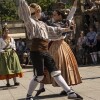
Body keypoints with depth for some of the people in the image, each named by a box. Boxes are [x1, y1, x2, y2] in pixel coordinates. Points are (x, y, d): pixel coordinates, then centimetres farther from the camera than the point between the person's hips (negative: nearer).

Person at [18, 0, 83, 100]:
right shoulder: (30, 21, -3)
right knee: (39, 75, -4)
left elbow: (52, 30, 32)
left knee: (56, 72, 4)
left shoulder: (42, 23, 19)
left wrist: (65, 29, 38)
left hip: (45, 52, 8)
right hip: (36, 52, -8)